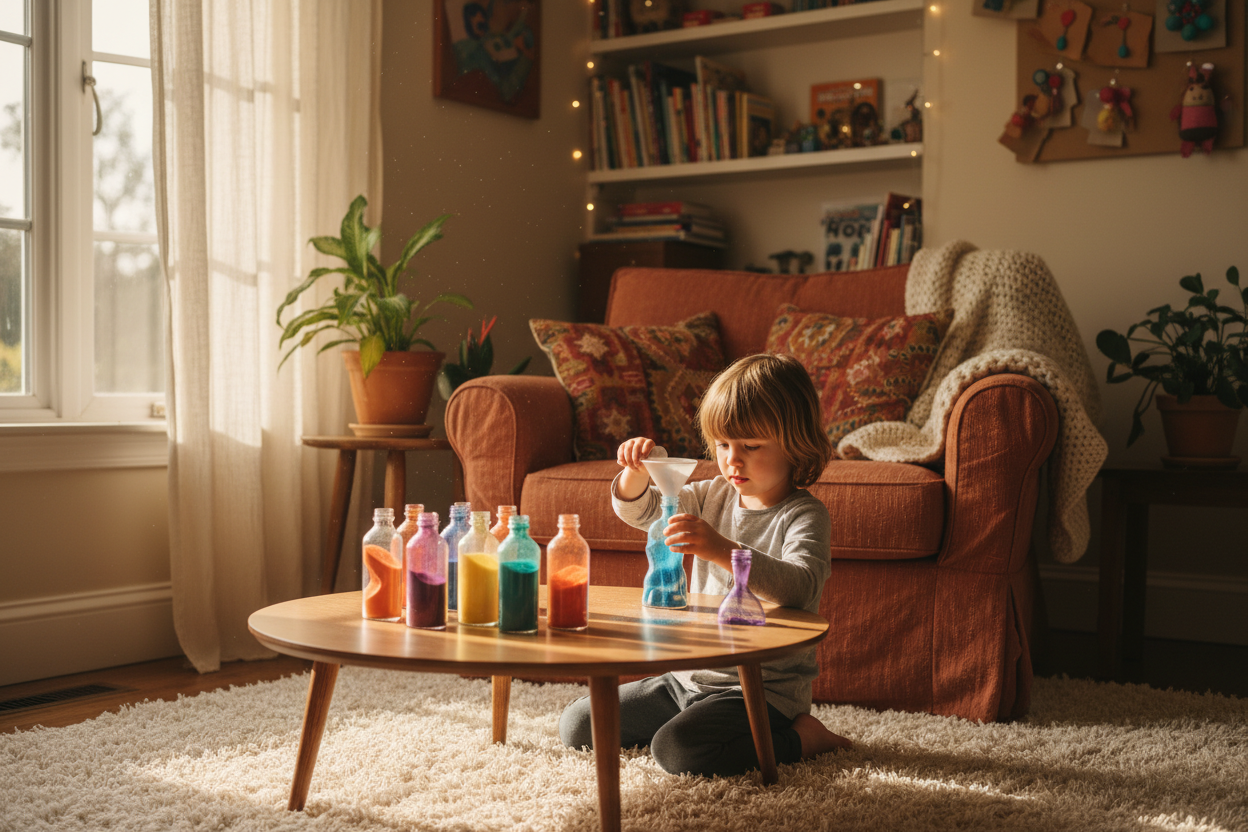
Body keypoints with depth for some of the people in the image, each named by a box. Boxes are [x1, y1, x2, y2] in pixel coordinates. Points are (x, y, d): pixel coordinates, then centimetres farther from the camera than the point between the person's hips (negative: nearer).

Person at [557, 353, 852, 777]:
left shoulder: (804, 516, -14)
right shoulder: (714, 496, 6)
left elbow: (798, 587, -33)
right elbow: (637, 510, 12)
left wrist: (724, 550, -45)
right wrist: (639, 470, -11)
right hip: (691, 676, 8)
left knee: (676, 750, -32)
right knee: (575, 726, 7)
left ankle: (800, 738, -7)